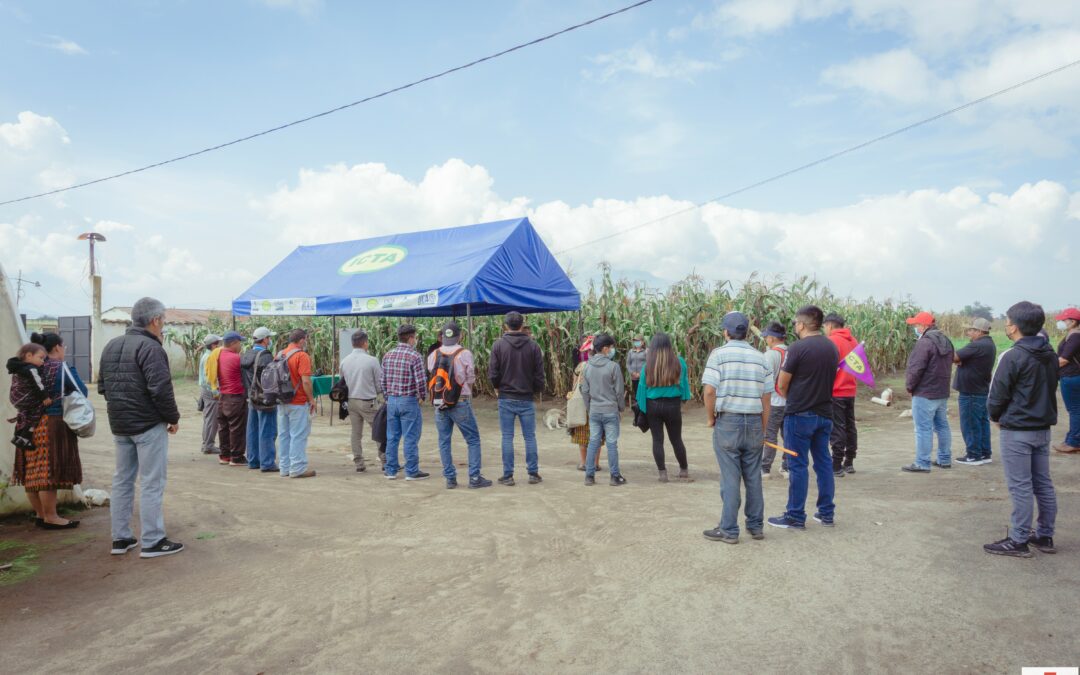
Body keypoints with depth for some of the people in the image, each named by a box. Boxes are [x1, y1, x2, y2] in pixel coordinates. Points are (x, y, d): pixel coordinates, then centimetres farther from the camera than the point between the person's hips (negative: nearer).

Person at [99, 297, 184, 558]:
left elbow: (102, 386, 17)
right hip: (148, 424, -8)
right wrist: (173, 418, -10)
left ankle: (120, 538, 21)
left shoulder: (111, 346, 12)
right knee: (152, 483, -2)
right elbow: (160, 389, -22)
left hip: (119, 425, 8)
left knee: (122, 480, 15)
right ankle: (152, 542, 1)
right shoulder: (150, 347, -16)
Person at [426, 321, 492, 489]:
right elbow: (471, 380, 0)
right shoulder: (465, 354, -7)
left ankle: (450, 478, 12)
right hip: (460, 403, -4)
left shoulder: (433, 355, 3)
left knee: (444, 441, 11)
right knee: (473, 440, 4)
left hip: (439, 404, 4)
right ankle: (474, 478, 2)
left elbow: (432, 377, 9)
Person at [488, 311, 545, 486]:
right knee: (530, 437, 10)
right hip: (527, 399, 1)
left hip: (506, 399, -1)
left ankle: (508, 475, 8)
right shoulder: (533, 346, -3)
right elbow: (539, 375, -1)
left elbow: (492, 374, -6)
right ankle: (533, 474, 14)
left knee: (507, 437, 6)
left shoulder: (498, 345, -6)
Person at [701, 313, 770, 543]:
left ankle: (729, 530, 9)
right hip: (754, 422, 4)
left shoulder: (719, 354, -7)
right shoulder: (760, 358, 6)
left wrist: (710, 418, 0)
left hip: (728, 421, -4)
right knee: (753, 477, 13)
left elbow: (710, 391, -15)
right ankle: (756, 526, 23)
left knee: (730, 478, 2)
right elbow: (766, 398, 6)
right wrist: (763, 429, 13)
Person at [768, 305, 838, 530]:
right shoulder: (832, 347, 7)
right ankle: (827, 513, 22)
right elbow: (829, 379, 14)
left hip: (800, 414, -7)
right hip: (825, 413, 7)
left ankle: (795, 517, 6)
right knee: (824, 463, 14)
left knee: (797, 465, 0)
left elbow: (782, 385, -9)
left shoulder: (797, 348, -15)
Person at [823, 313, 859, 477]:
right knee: (850, 426, 14)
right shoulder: (853, 341, 10)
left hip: (835, 392, -8)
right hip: (850, 390, 8)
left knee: (837, 429, -4)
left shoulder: (832, 341, -14)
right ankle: (849, 463, 22)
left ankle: (837, 466, -1)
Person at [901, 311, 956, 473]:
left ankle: (922, 463, -1)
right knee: (942, 425, 16)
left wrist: (909, 386, -7)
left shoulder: (925, 342, -19)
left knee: (923, 428, -4)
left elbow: (916, 368, -21)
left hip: (924, 393, -9)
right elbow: (948, 366, 17)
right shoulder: (946, 341, 12)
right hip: (942, 392, 9)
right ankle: (945, 459, 24)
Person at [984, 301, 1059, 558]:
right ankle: (1045, 536, 24)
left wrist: (996, 417, 4)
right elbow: (1050, 389, 14)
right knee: (1043, 484, 14)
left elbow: (997, 396, -14)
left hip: (1017, 431, -8)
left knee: (1020, 487, -2)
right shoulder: (1049, 355, 6)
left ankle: (1018, 541, 5)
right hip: (1043, 428, 8)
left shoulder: (1013, 357, -19)